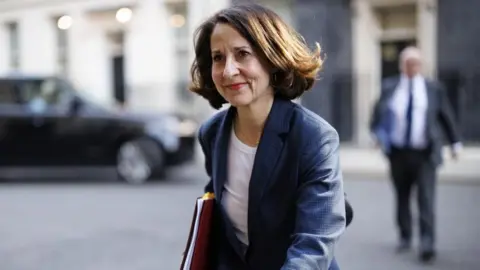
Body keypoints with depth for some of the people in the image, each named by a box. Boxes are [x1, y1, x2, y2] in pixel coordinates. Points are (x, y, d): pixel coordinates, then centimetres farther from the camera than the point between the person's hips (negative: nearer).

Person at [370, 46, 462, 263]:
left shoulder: (434, 88, 5)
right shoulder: (389, 87, 6)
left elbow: (446, 116, 10)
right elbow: (378, 113, 5)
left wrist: (455, 143, 11)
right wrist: (378, 133, -11)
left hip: (425, 154, -2)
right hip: (398, 152, 2)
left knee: (426, 199, -10)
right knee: (402, 198, 12)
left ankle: (427, 244, -10)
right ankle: (405, 237, 26)